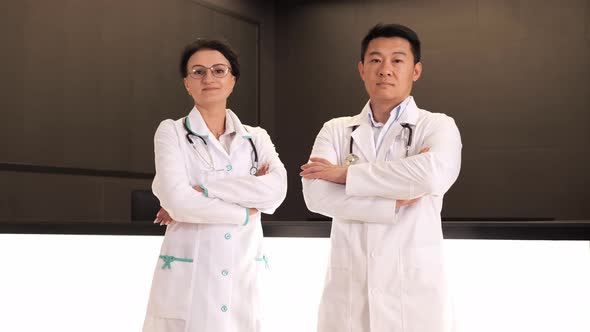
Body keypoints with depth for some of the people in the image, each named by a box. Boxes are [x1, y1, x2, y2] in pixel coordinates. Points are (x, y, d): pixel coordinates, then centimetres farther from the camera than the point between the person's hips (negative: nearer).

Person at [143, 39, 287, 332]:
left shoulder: (257, 138, 10)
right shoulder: (171, 132, 2)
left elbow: (276, 190, -10)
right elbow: (177, 202, -13)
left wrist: (203, 190, -14)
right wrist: (245, 211, -6)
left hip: (243, 281, 3)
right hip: (187, 283, -3)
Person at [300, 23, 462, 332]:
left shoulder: (437, 126, 1)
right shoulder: (335, 131, 8)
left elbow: (435, 174, -21)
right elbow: (316, 195, -8)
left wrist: (345, 174, -12)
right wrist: (396, 202, -14)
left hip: (415, 292, -2)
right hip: (347, 292, 2)